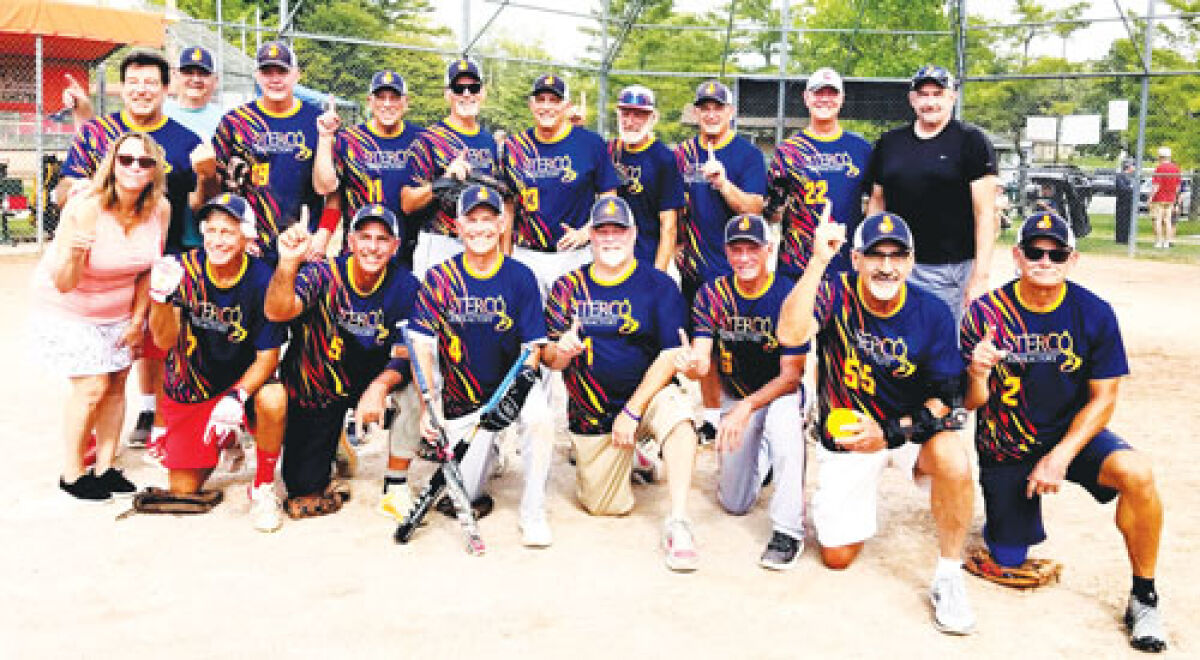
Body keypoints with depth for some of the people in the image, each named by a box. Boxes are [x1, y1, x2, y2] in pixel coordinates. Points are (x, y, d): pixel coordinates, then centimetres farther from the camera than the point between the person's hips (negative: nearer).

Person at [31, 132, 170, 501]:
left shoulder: (160, 209, -14)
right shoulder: (85, 208, -29)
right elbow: (63, 283, -27)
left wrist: (137, 319, 3)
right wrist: (73, 253, -47)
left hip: (118, 311, 5)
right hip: (68, 309, -5)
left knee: (117, 382, 4)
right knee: (93, 386, -10)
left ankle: (105, 467, 18)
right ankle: (72, 474, 6)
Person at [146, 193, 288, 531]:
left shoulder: (262, 279, -18)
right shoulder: (185, 268, -13)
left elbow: (268, 355, -16)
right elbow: (164, 341, -19)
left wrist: (237, 397, -32)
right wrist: (160, 297, -39)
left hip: (244, 379, -2)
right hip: (190, 386, 2)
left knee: (273, 401, -37)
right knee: (183, 490, 0)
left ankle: (264, 486, -11)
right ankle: (224, 439, 34)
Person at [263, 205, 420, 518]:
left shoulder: (405, 285, -12)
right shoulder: (323, 275, -19)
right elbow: (277, 311, -37)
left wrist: (379, 387, -34)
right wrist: (288, 263, -55)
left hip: (372, 378, 3)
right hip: (316, 391, -2)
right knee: (304, 496, -4)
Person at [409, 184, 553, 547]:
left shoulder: (520, 276, -5)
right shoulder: (440, 278, -4)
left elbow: (533, 346, -5)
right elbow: (421, 345, -7)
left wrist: (517, 389, -24)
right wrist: (425, 407, -19)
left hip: (514, 383, -1)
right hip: (462, 400, 1)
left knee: (538, 419, -36)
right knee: (463, 497, -6)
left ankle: (532, 513, -15)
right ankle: (485, 449, 31)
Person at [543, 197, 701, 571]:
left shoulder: (658, 285, -4)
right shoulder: (569, 287, 4)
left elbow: (671, 354, -11)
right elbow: (550, 358, 3)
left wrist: (632, 410, -18)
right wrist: (561, 351, -23)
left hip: (648, 395, -2)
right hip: (591, 412, 3)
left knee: (675, 411, -37)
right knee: (605, 507, 0)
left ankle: (677, 523, -33)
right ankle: (623, 457, 34)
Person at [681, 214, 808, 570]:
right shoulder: (713, 294, -10)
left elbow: (790, 376, -21)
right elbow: (701, 363, -17)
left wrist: (748, 407, -35)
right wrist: (692, 364, -42)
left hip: (779, 392, -3)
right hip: (735, 395, 4)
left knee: (783, 419, -41)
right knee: (734, 504, 7)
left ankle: (788, 530, -29)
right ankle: (760, 454, 41)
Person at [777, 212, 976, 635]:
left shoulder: (933, 313, -12)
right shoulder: (835, 294, -15)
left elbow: (947, 400, -11)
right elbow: (790, 335, -35)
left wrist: (890, 433, -24)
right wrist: (818, 262, -41)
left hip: (915, 428, 0)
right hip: (845, 432, 0)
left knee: (953, 460, -34)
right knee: (837, 555, 2)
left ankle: (948, 577, -13)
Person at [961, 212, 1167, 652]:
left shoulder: (1095, 313, -11)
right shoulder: (985, 313, -13)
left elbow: (1102, 398, -7)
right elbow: (973, 404, -12)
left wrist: (1061, 457, -19)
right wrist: (977, 377, -36)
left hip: (1072, 434, 0)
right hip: (1005, 448, 0)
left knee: (1137, 472, -30)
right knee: (1009, 561, 5)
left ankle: (1144, 599, -13)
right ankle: (1007, 506, 41)